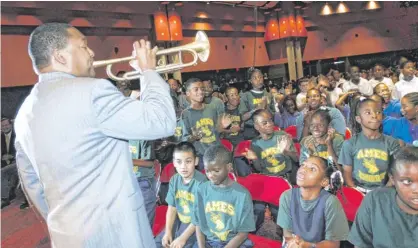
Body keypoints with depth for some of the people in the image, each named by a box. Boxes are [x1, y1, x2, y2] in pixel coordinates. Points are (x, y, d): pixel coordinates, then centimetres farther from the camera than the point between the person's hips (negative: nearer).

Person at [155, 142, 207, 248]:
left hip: (195, 224, -6)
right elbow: (172, 207, 3)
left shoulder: (200, 182, -24)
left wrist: (183, 237, -20)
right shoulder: (174, 180, -3)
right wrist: (168, 232, -6)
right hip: (179, 221, 6)